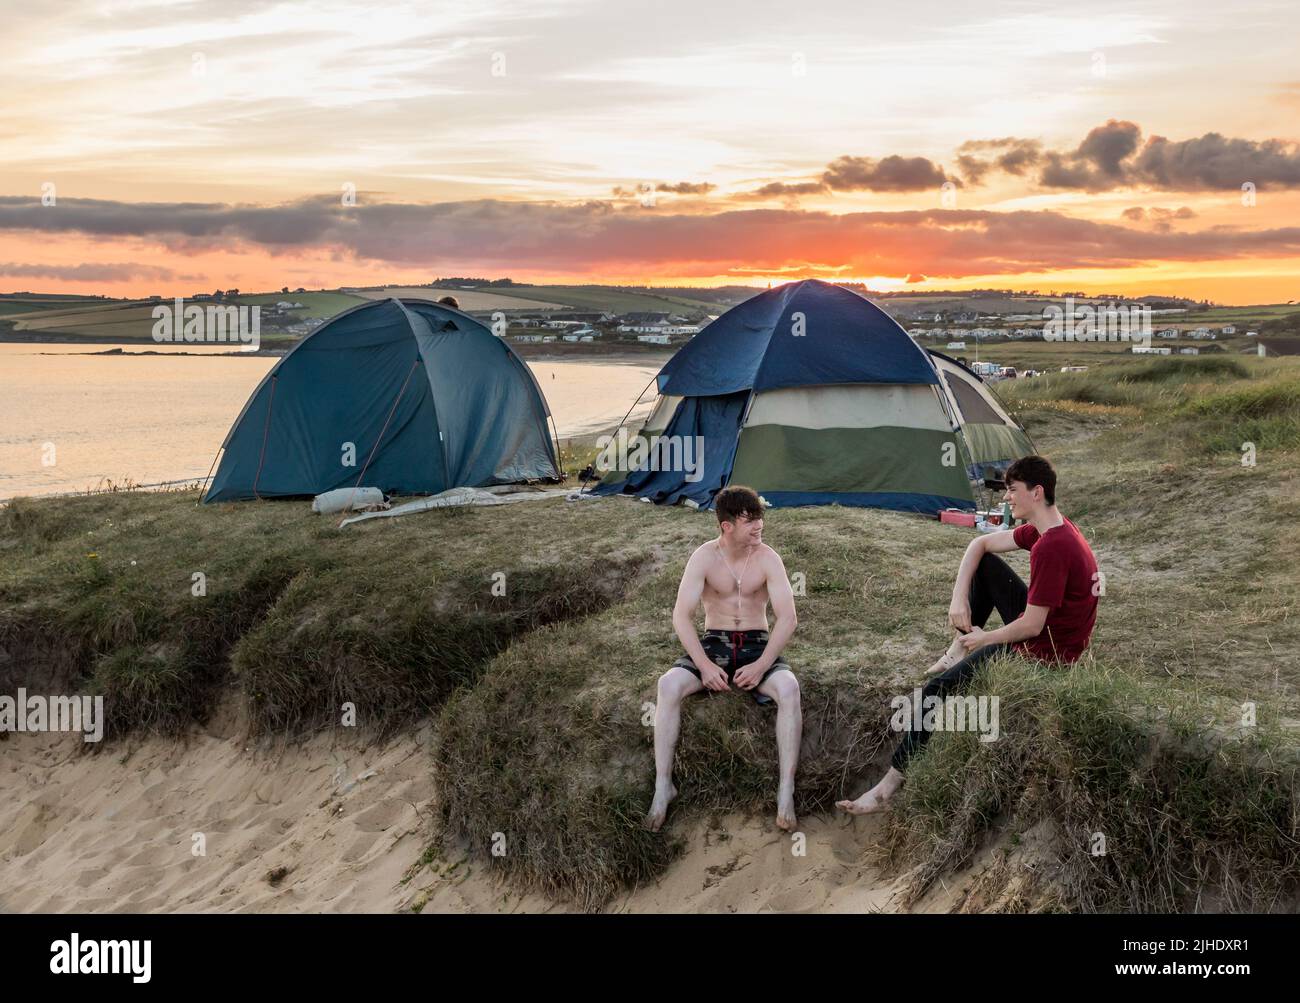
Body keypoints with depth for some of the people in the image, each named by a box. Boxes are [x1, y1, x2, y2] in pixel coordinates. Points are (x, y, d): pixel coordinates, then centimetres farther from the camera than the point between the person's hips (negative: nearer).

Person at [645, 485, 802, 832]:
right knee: (668, 685, -29)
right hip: (713, 643, 0)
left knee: (788, 688, -33)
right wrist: (705, 665, -24)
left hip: (757, 644, 0)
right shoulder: (704, 557, -8)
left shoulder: (767, 558, -8)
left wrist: (761, 665, -24)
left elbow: (788, 618, -12)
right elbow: (681, 615, -12)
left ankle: (786, 791, -27)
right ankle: (663, 786, -20)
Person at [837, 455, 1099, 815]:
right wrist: (959, 598, -3)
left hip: (1043, 650, -10)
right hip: (1040, 625, 10)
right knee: (984, 563, 17)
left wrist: (982, 639, -9)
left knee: (937, 688, -16)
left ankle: (891, 784, -12)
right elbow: (980, 544, 11)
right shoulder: (1056, 527, 3)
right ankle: (960, 648, 20)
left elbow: (1031, 626, -27)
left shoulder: (1051, 548, -28)